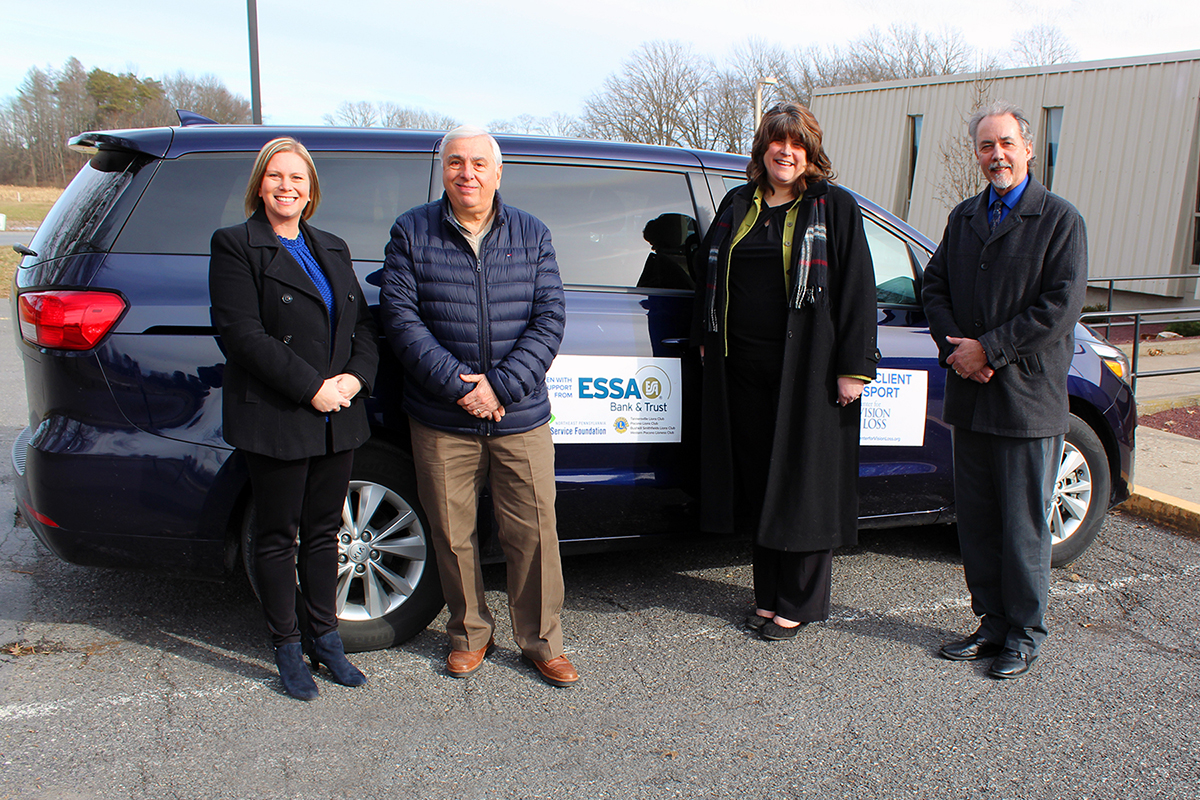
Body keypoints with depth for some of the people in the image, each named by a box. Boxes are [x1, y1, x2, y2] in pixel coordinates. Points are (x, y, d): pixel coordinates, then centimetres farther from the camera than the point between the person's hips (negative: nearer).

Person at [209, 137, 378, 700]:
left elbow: (362, 322, 12)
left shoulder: (332, 249, 15)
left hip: (337, 419, 5)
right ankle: (287, 648, 23)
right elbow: (241, 333, -13)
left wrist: (355, 377, -8)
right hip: (275, 421, -5)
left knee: (323, 531, 14)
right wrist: (311, 387, -17)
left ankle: (323, 636, 29)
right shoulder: (236, 246, -3)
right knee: (279, 538, 8)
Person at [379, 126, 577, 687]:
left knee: (533, 531, 4)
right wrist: (457, 385, -15)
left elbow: (550, 318, -1)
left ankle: (542, 641, 21)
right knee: (453, 534, 9)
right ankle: (470, 634, 30)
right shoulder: (411, 232, 3)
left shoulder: (532, 235, 7)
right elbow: (401, 317, -5)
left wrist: (502, 385, -13)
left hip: (521, 418, 1)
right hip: (441, 422, 0)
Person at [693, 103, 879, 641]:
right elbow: (708, 270, 22)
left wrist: (854, 368, -11)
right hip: (744, 371, 5)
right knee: (757, 481, 9)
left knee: (803, 484, 2)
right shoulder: (737, 205, 14)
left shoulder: (834, 207, 0)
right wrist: (707, 338, 16)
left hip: (807, 374, -4)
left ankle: (799, 604, 16)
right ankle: (769, 595, 24)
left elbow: (857, 289, -5)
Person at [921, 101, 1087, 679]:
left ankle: (1025, 633, 19)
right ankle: (992, 623, 26)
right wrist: (954, 346, -5)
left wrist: (988, 349, -14)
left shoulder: (1059, 219, -4)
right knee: (976, 519, 12)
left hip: (1028, 397, -5)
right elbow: (934, 286, 12)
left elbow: (1061, 305, -13)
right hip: (971, 395, 6)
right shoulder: (963, 217, 14)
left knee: (1024, 523, 3)